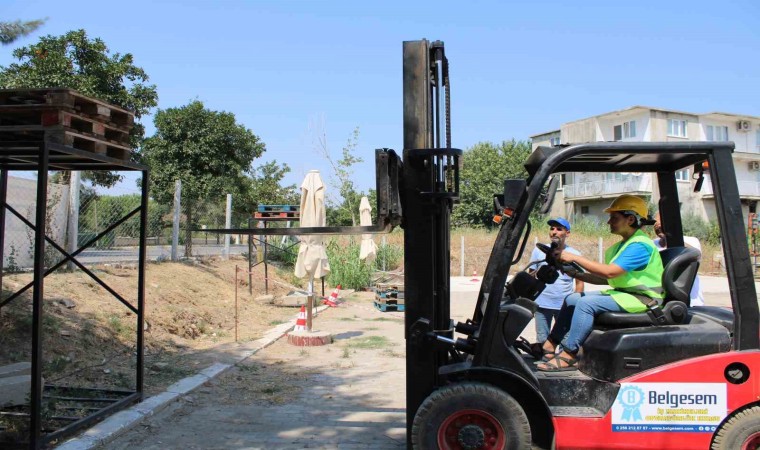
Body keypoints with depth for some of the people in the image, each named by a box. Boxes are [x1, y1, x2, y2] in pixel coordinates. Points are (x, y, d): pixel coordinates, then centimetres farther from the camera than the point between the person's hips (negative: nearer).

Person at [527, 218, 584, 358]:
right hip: (542, 304, 1)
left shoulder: (574, 255, 2)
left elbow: (579, 282, 4)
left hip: (565, 305, -1)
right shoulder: (539, 251, 4)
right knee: (541, 341, 7)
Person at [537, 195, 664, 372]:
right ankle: (551, 344, 8)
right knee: (572, 299, 6)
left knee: (586, 303, -26)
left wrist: (576, 258, -22)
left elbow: (610, 272, -28)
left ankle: (568, 356, -22)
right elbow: (606, 279, 13)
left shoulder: (640, 246, -17)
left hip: (641, 299, -10)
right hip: (623, 293, 10)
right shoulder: (624, 245, 15)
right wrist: (576, 274, 2)